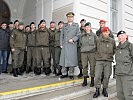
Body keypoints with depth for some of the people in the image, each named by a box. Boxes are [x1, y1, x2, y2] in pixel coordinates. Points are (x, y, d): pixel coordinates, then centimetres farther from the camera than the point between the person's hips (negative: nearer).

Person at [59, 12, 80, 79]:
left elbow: (78, 35, 5)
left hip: (72, 45, -2)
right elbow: (62, 35, 13)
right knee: (64, 59, 2)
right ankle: (64, 73, 14)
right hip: (64, 45, 2)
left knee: (72, 59, -1)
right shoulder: (64, 25, 16)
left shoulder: (76, 25, 12)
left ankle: (71, 74, 10)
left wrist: (73, 39, -11)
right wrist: (61, 44, 4)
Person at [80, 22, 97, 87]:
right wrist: (83, 48, 11)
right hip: (84, 53, 2)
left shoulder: (94, 35, 5)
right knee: (84, 66, 4)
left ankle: (92, 81, 13)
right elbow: (80, 43, 20)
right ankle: (85, 80, 15)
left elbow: (96, 44, 7)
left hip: (92, 52, -2)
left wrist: (93, 48, -1)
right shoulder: (82, 35, 12)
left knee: (92, 66, 0)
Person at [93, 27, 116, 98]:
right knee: (97, 76, -5)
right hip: (99, 60, -1)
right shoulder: (98, 40, 2)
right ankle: (97, 90, 9)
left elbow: (114, 50, 18)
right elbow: (95, 48, 14)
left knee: (107, 76, 6)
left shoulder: (112, 41, 5)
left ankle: (104, 89, 24)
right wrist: (97, 55, 8)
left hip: (108, 61, 1)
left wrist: (110, 55, 10)